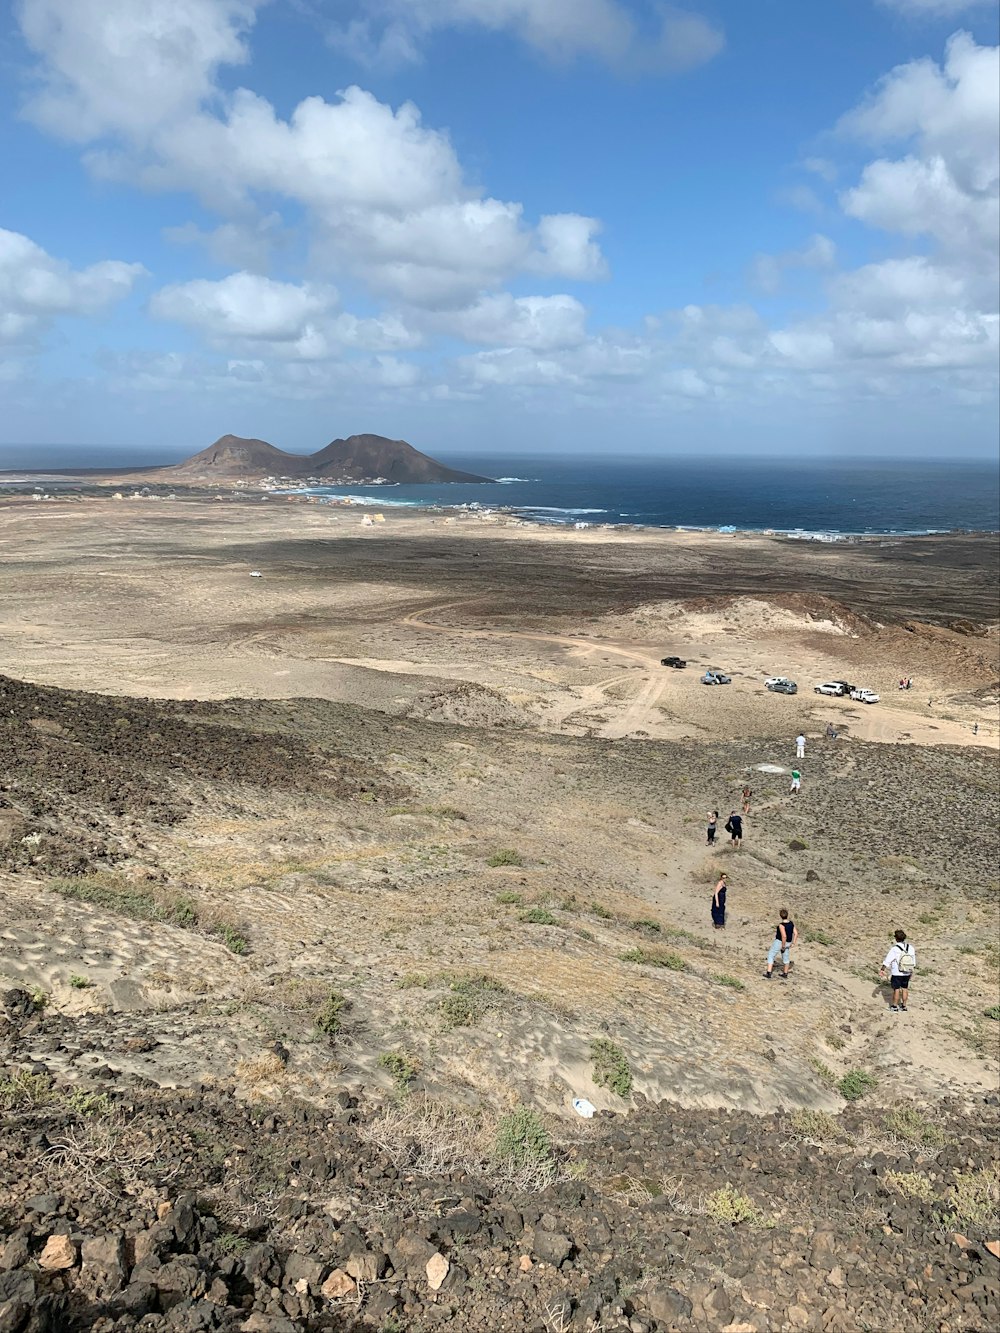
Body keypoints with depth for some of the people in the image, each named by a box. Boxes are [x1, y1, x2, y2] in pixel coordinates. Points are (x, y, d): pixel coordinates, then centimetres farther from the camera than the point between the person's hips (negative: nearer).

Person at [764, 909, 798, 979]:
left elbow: (784, 936, -33)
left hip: (779, 942, -7)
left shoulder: (781, 925, -27)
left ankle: (768, 973, 8)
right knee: (785, 957, 22)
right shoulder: (791, 923, -6)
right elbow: (796, 933, -3)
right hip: (788, 943, 7)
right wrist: (793, 943, 5)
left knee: (771, 956, 9)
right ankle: (785, 974, 35)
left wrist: (783, 946, -22)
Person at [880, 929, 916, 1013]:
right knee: (905, 989, 15)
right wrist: (912, 970, 20)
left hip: (896, 973, -4)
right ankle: (904, 1007, 22)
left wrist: (882, 970, -7)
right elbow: (914, 961, 6)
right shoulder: (911, 948, -5)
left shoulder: (894, 949, -20)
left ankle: (894, 1007, 16)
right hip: (907, 973, 4)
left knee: (896, 989, 6)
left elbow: (887, 961, -15)